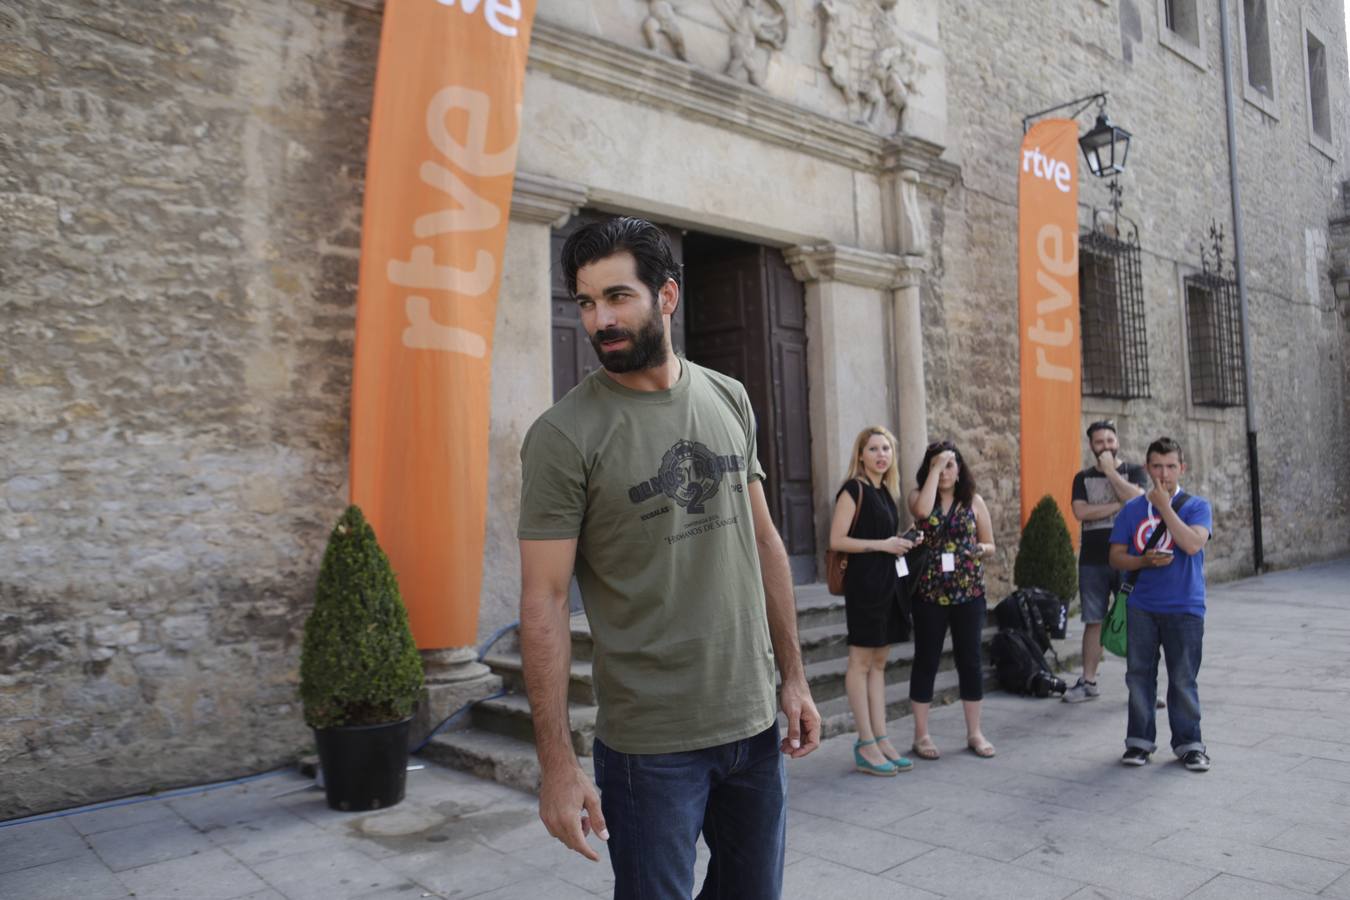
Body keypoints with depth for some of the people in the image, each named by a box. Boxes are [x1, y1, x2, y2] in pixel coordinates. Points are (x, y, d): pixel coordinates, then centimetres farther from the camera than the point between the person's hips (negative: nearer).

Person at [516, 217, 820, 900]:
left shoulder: (728, 401, 3)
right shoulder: (563, 436, -13)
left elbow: (763, 542, 9)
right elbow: (544, 601, -14)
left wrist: (793, 676, 8)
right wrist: (557, 764, -16)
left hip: (753, 721, 5)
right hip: (650, 742, -5)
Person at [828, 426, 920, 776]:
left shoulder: (886, 491, 14)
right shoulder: (854, 490, -8)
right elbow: (837, 540, -14)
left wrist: (900, 543, 4)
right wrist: (882, 544, -16)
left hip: (887, 582, 8)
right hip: (863, 582, -8)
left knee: (879, 662, 10)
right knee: (861, 662, -1)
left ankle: (881, 739, 16)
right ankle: (866, 745, 3)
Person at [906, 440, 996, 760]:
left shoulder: (974, 501, 5)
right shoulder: (918, 496, 0)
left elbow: (990, 545, 10)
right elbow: (923, 511, -25)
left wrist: (981, 550, -14)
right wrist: (935, 468, -18)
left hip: (968, 593, 2)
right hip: (929, 593, -1)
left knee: (970, 660, 7)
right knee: (926, 661, 4)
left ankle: (974, 733, 20)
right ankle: (921, 734, 14)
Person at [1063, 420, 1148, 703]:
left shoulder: (1134, 471, 5)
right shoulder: (1083, 478, 9)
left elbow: (1136, 499, -16)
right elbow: (1080, 512, -7)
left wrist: (1110, 470, -11)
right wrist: (1118, 505, -11)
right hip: (1092, 561, 2)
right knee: (1093, 621, 6)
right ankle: (1088, 682, 12)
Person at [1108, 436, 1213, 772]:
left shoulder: (1196, 506, -1)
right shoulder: (1132, 509, 5)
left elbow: (1192, 543, -20)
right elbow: (1116, 556, 5)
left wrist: (1164, 505, -16)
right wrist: (1145, 561, -13)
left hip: (1184, 608, -2)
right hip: (1141, 608, 2)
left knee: (1183, 679, 4)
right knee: (1139, 675, 8)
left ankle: (1188, 743, 18)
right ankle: (1140, 740, 20)